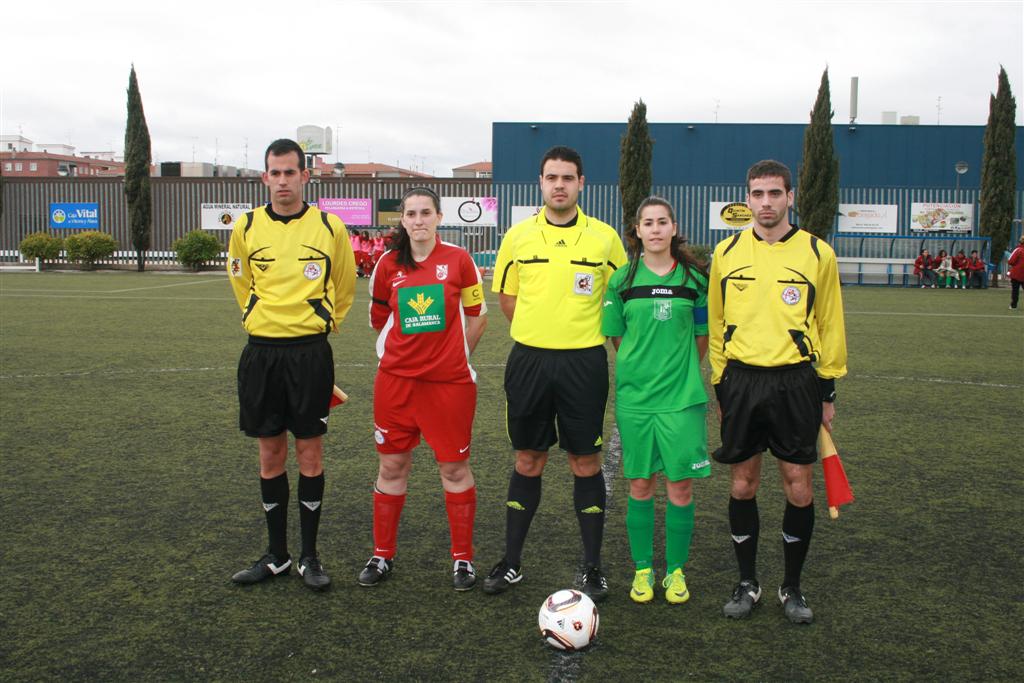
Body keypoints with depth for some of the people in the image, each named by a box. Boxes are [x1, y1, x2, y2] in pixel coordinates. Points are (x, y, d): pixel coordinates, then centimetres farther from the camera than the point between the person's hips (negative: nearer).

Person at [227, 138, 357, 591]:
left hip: (310, 351, -2)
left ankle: (310, 557, 15)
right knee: (270, 454, 8)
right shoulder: (246, 228, 3)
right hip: (261, 351, 2)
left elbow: (344, 286, 13)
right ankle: (276, 555, 21)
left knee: (309, 453, 2)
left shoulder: (330, 228, -2)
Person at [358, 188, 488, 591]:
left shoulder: (458, 260, -3)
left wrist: (452, 355, 9)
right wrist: (411, 350, 12)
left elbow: (477, 317, 5)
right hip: (396, 380, 2)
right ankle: (382, 556, 23)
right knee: (391, 466, 9)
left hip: (450, 381, -2)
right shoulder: (388, 265, 3)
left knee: (454, 468, 4)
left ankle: (463, 559, 18)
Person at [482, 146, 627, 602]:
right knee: (527, 461, 10)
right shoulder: (518, 236, 4)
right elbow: (506, 296, 13)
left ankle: (592, 568, 17)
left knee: (586, 463, 4)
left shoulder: (604, 238, 0)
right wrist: (539, 330, 6)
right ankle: (511, 562, 22)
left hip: (584, 362, -1)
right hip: (529, 359, 2)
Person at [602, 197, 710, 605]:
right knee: (640, 484, 7)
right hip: (634, 394, 0)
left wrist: (680, 372, 11)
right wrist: (641, 369, 5)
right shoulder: (623, 280, 2)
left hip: (682, 395, 0)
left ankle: (675, 570, 19)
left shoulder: (694, 279, 3)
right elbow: (617, 338, 7)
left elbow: (701, 338, 11)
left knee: (681, 485, 3)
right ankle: (642, 569, 21)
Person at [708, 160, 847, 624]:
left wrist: (827, 388, 5)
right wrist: (720, 385, 10)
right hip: (741, 380, 1)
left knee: (798, 485, 2)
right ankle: (747, 582, 22)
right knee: (742, 484, 6)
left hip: (796, 382, -1)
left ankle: (792, 587, 19)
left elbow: (830, 325, 6)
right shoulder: (727, 252, 5)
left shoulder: (817, 253, 1)